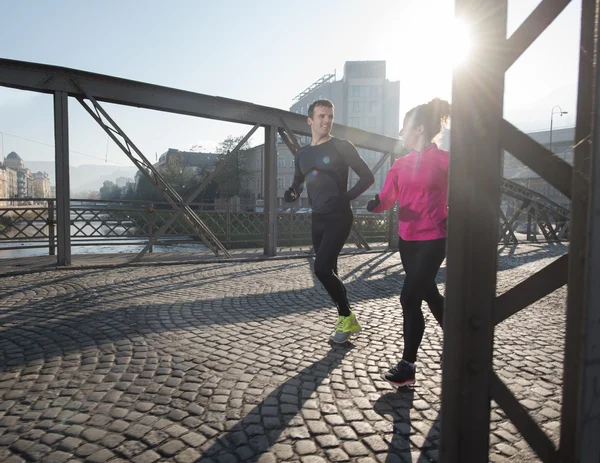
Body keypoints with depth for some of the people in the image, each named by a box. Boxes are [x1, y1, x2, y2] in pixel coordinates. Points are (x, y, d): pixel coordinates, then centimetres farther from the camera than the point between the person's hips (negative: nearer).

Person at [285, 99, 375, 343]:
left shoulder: (342, 147, -5)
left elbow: (368, 176, -4)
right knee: (328, 271, 10)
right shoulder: (302, 154, 12)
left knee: (322, 268, -17)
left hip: (339, 217, -6)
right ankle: (346, 319, 25)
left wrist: (347, 197, -15)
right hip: (318, 219, 7)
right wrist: (292, 193, 2)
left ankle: (346, 317, 3)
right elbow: (298, 183, 24)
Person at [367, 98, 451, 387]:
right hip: (406, 239, 7)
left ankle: (407, 366, 6)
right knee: (429, 294, 20)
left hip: (433, 240, -7)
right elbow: (387, 198, 1)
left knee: (409, 299, -9)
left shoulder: (443, 160, -10)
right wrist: (376, 204, -19)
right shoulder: (401, 164, 7)